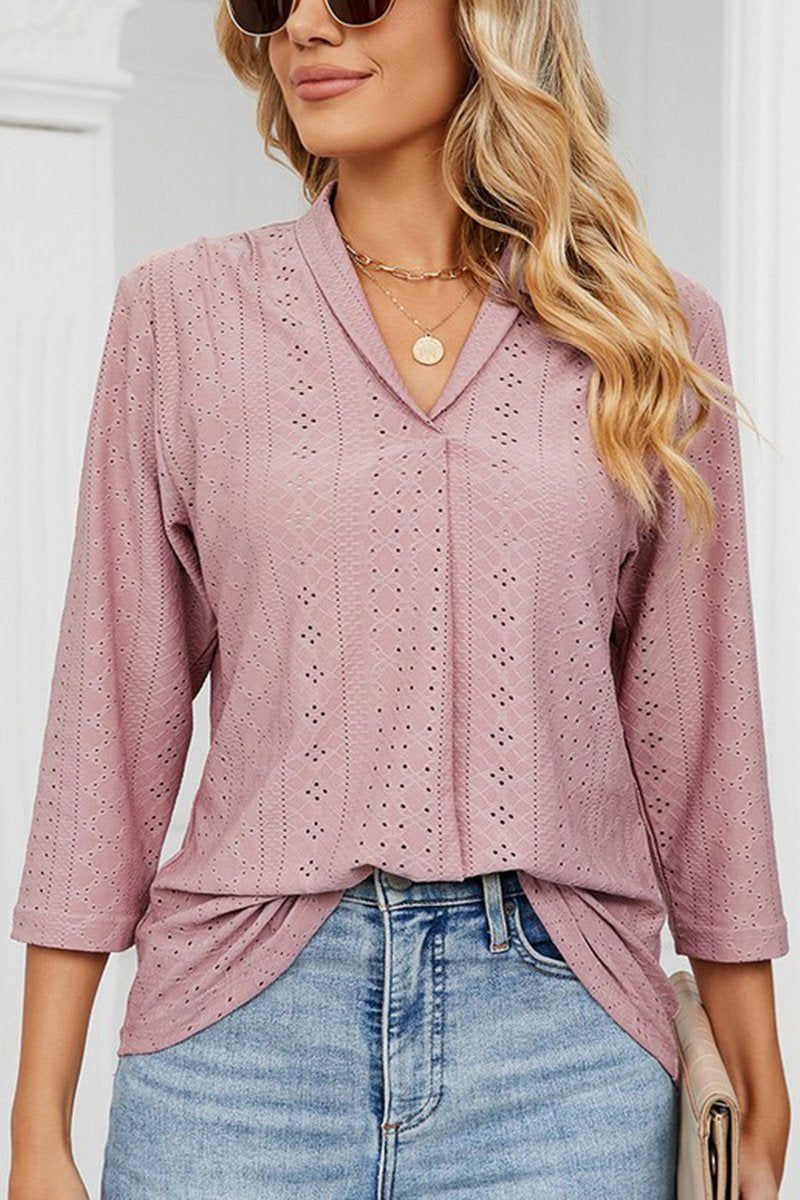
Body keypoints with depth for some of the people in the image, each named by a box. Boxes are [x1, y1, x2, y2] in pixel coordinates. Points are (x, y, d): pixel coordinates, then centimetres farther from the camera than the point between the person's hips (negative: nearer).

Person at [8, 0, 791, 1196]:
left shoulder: (652, 330, 4)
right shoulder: (183, 312, 3)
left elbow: (689, 720, 7)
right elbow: (114, 715, 2)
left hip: (560, 1050, 1)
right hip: (244, 1027, 0)